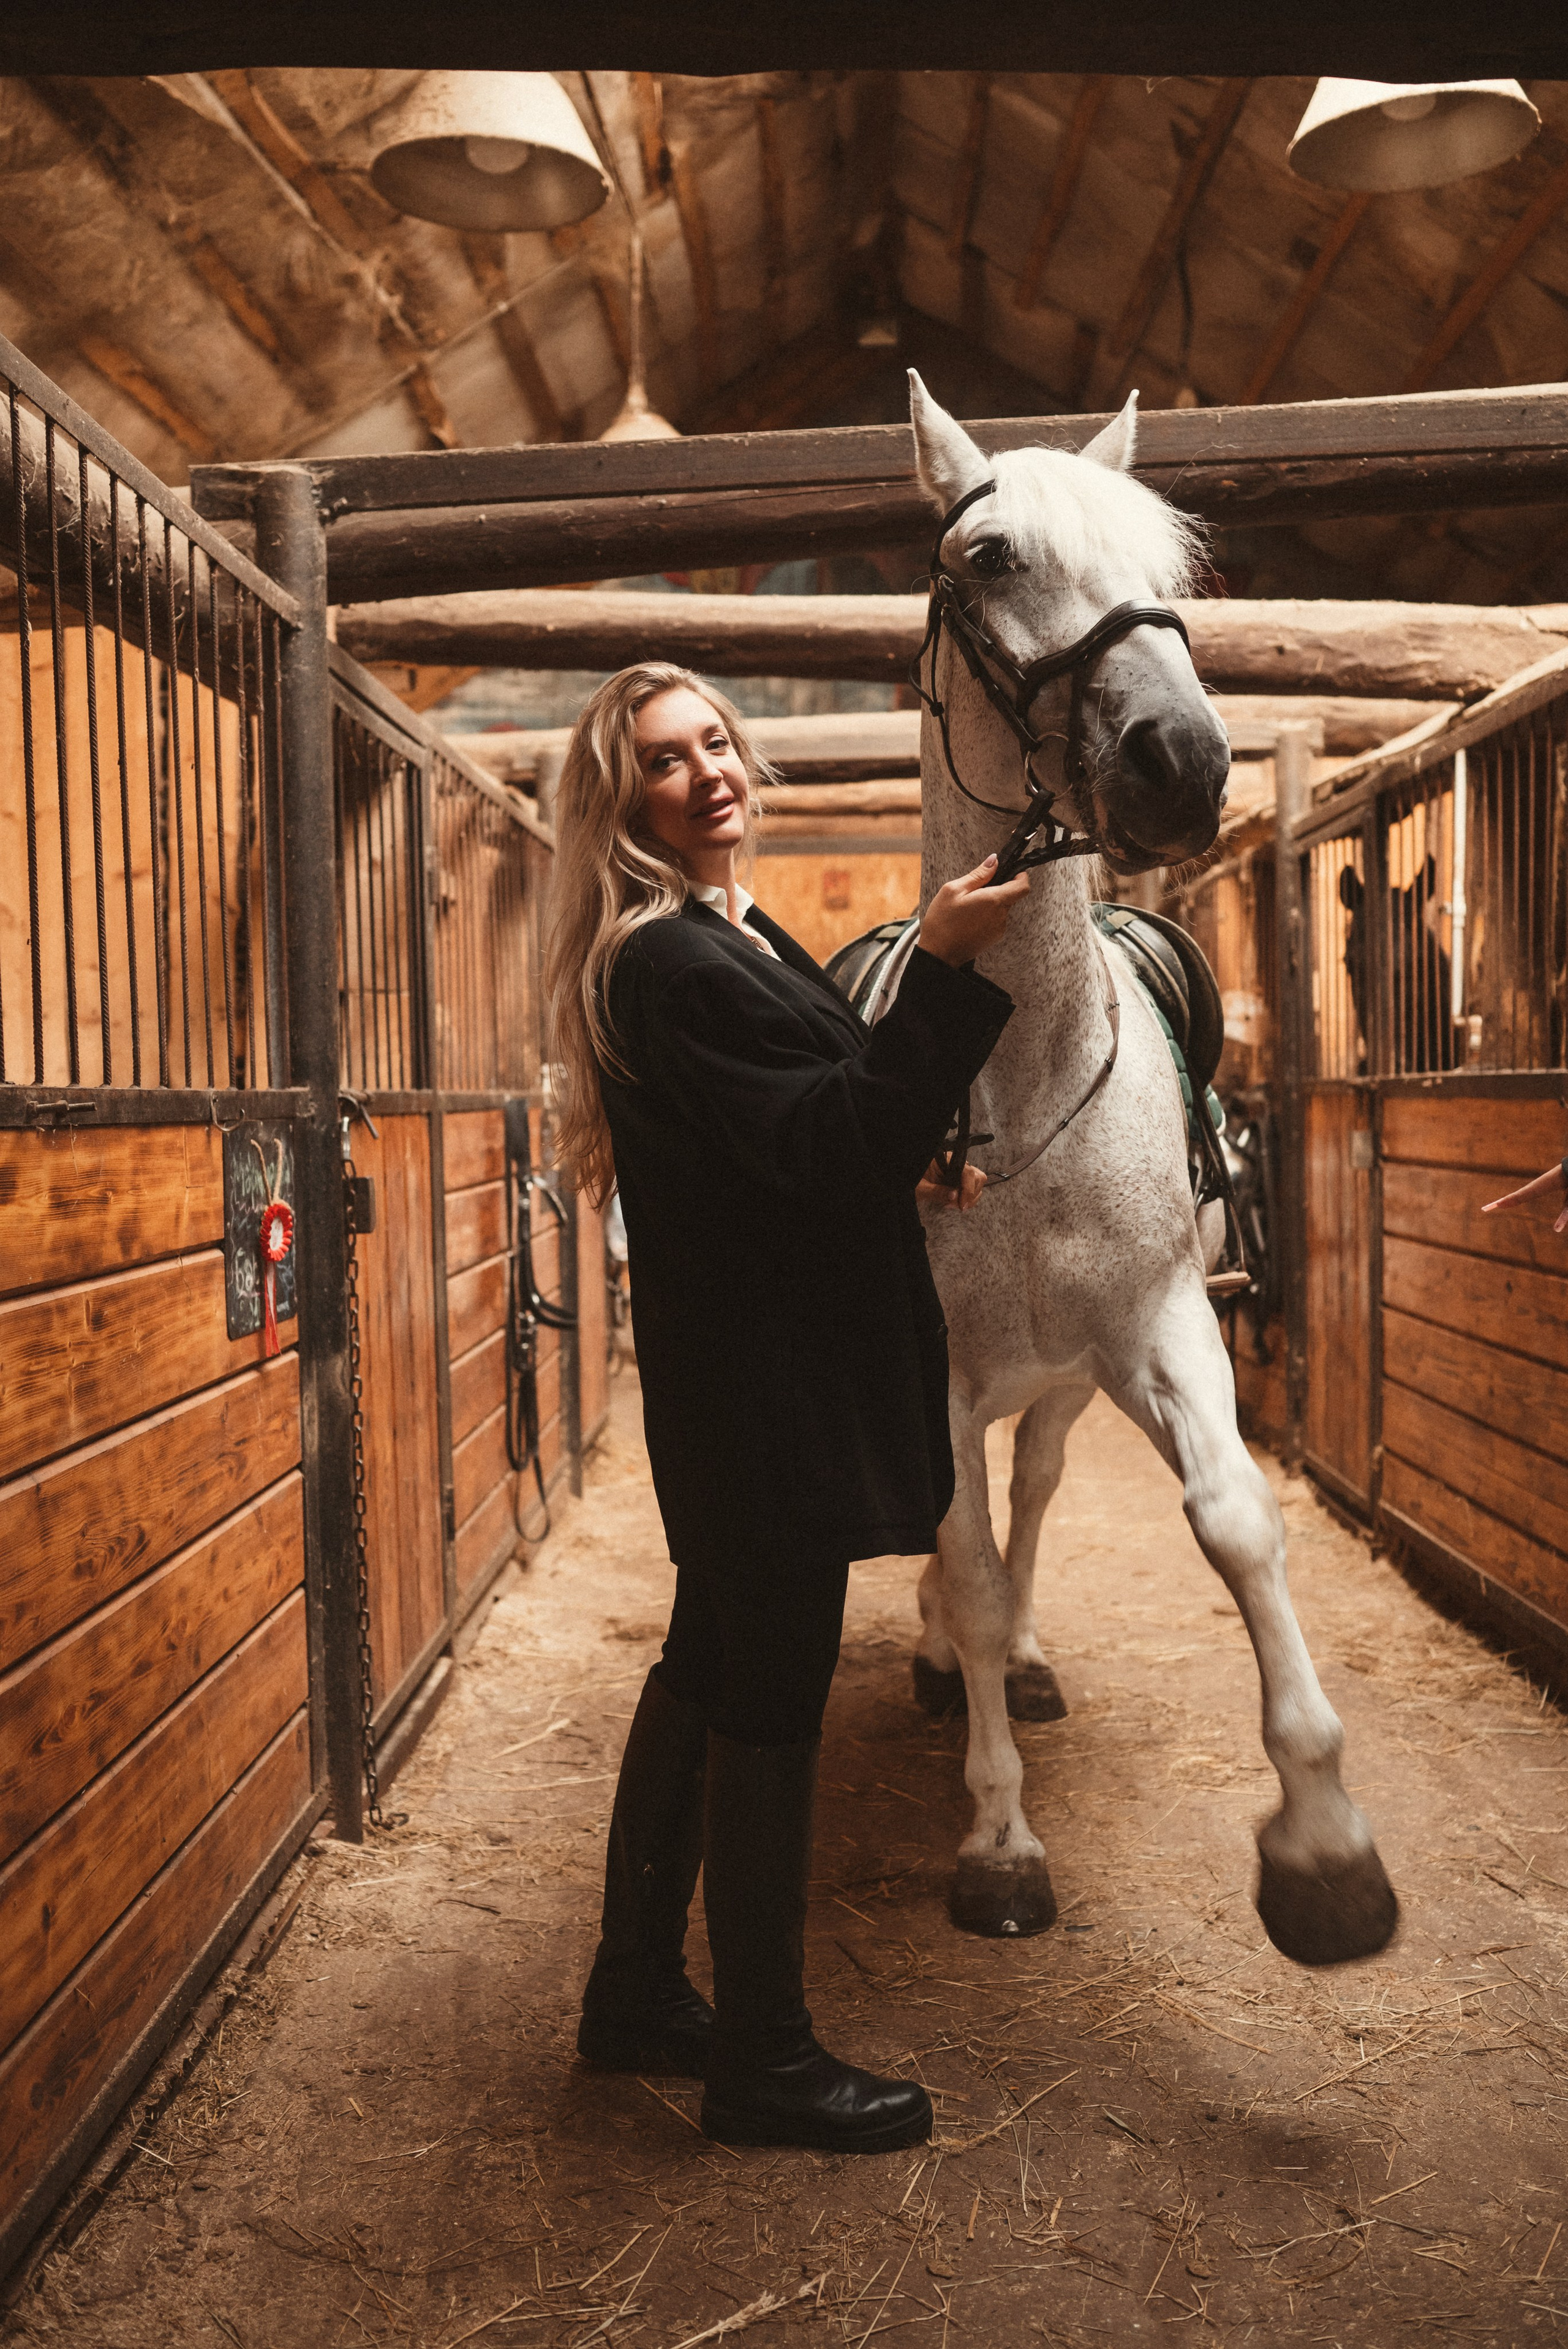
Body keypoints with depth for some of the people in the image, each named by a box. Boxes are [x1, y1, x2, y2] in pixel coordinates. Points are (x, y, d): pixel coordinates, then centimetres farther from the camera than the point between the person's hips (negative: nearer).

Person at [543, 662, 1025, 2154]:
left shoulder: (737, 941, 14)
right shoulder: (671, 966, -18)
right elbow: (830, 1143, -24)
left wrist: (905, 1169, 9)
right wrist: (945, 966, -26)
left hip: (753, 1383, 10)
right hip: (766, 1396, -10)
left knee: (709, 1671, 19)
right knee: (770, 1704, 2)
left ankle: (637, 1994, 35)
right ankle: (765, 2064, 20)